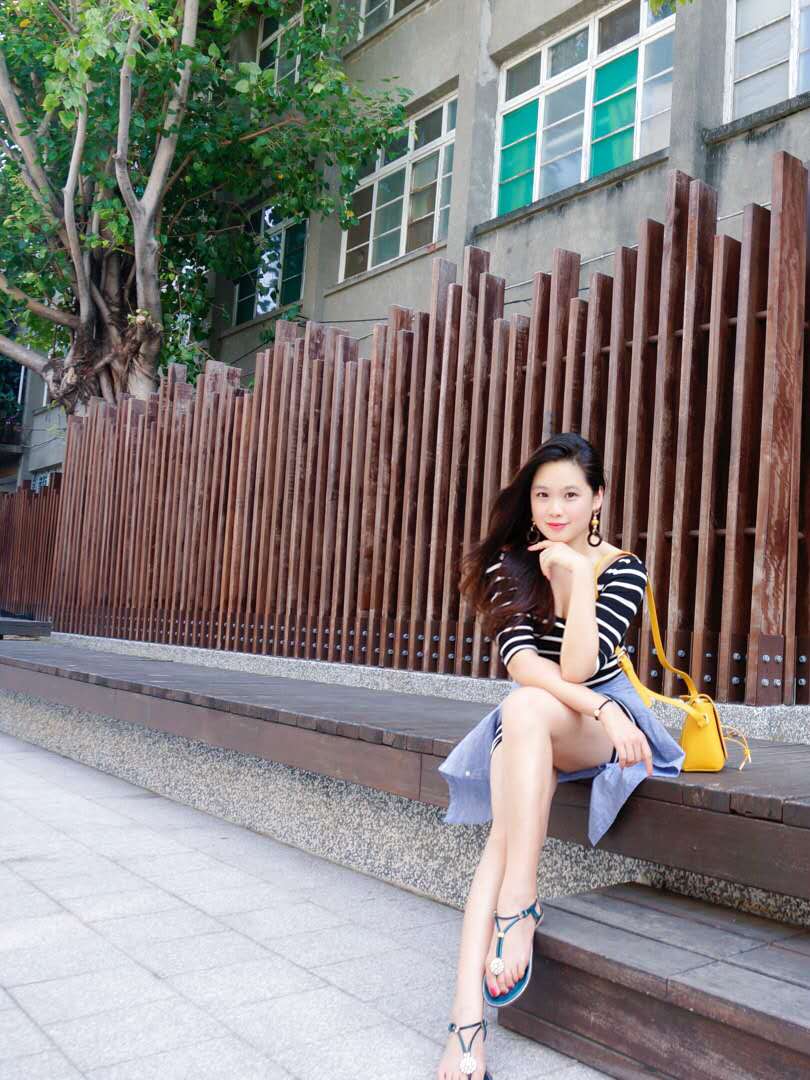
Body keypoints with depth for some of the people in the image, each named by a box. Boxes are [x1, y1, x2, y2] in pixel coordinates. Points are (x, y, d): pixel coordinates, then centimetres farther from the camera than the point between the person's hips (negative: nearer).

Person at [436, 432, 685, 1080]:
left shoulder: (623, 569, -6)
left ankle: (519, 906, -31)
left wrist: (578, 573, -21)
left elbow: (577, 668, -17)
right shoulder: (509, 566, -1)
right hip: (528, 726, 2)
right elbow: (520, 660, -14)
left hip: (597, 723, -2)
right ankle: (468, 1023, -31)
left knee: (526, 710, -36)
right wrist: (601, 708, -28)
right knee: (507, 832, -27)